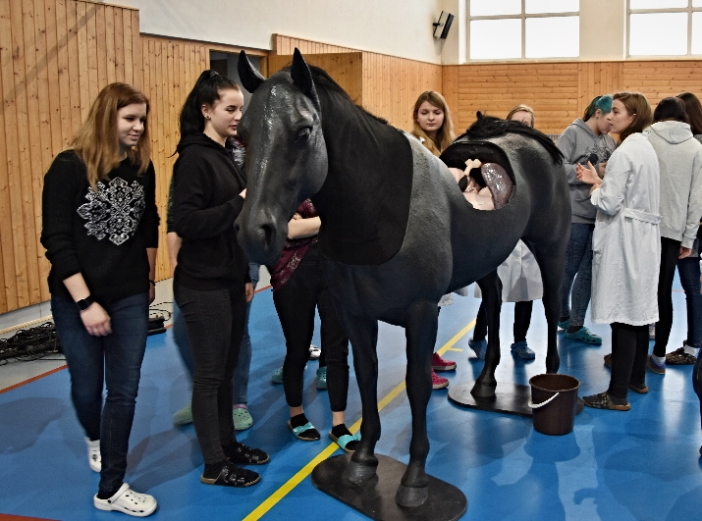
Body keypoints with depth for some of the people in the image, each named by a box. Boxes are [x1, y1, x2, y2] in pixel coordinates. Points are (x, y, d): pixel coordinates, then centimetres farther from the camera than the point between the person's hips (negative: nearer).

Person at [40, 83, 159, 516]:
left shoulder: (142, 167, -1)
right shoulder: (69, 168, -13)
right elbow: (56, 241, -14)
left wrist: (150, 279, 15)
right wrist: (85, 302, -16)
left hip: (131, 297, 3)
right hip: (76, 300, -3)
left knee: (124, 391, 3)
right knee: (87, 386, 13)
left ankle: (111, 488, 16)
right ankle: (96, 438, 47)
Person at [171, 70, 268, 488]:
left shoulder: (225, 156, 12)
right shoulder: (194, 158, -14)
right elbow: (186, 222, -23)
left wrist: (246, 275, 17)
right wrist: (239, 203, -22)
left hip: (231, 280, 8)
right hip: (204, 286, -8)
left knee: (227, 369, 17)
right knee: (210, 373, 2)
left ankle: (228, 444, 30)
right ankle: (214, 466, 13)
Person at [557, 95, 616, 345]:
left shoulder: (609, 140, 11)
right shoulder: (573, 133, -7)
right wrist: (593, 172, -20)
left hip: (601, 216, 6)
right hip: (574, 214, -6)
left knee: (588, 271, 9)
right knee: (568, 269, 6)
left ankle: (576, 325, 18)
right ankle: (562, 316, 27)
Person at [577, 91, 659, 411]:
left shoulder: (625, 152, -16)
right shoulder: (645, 148, 14)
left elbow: (609, 204, -18)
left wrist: (595, 185, 0)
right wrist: (600, 181, 11)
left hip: (624, 238, -10)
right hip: (644, 237, 10)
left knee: (622, 316, -7)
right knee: (639, 311, 16)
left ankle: (618, 394, -3)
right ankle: (637, 379, 28)